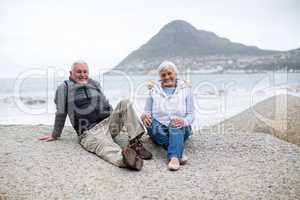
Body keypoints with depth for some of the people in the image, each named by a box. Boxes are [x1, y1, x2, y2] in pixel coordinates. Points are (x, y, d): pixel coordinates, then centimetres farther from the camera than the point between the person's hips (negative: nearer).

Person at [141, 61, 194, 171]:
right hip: (159, 128, 2)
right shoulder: (154, 89, 11)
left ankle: (174, 157, -54)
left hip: (180, 129, -1)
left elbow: (191, 114, 1)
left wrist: (184, 121, -23)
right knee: (153, 126, -33)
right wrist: (145, 116, -17)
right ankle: (180, 152, -37)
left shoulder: (185, 89, 8)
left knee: (177, 125, -36)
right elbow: (147, 111, 9)